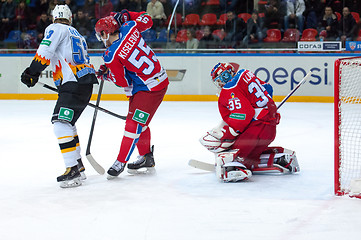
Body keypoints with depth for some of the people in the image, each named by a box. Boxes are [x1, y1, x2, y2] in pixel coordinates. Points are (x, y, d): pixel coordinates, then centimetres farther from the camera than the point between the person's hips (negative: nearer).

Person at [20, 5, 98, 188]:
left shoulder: (56, 28, 3)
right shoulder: (77, 35, 30)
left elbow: (45, 51, -12)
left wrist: (32, 72, -9)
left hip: (74, 83, -9)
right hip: (85, 84, 9)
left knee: (61, 123, -17)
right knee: (67, 123, 20)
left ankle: (73, 170, -25)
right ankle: (78, 166, 23)